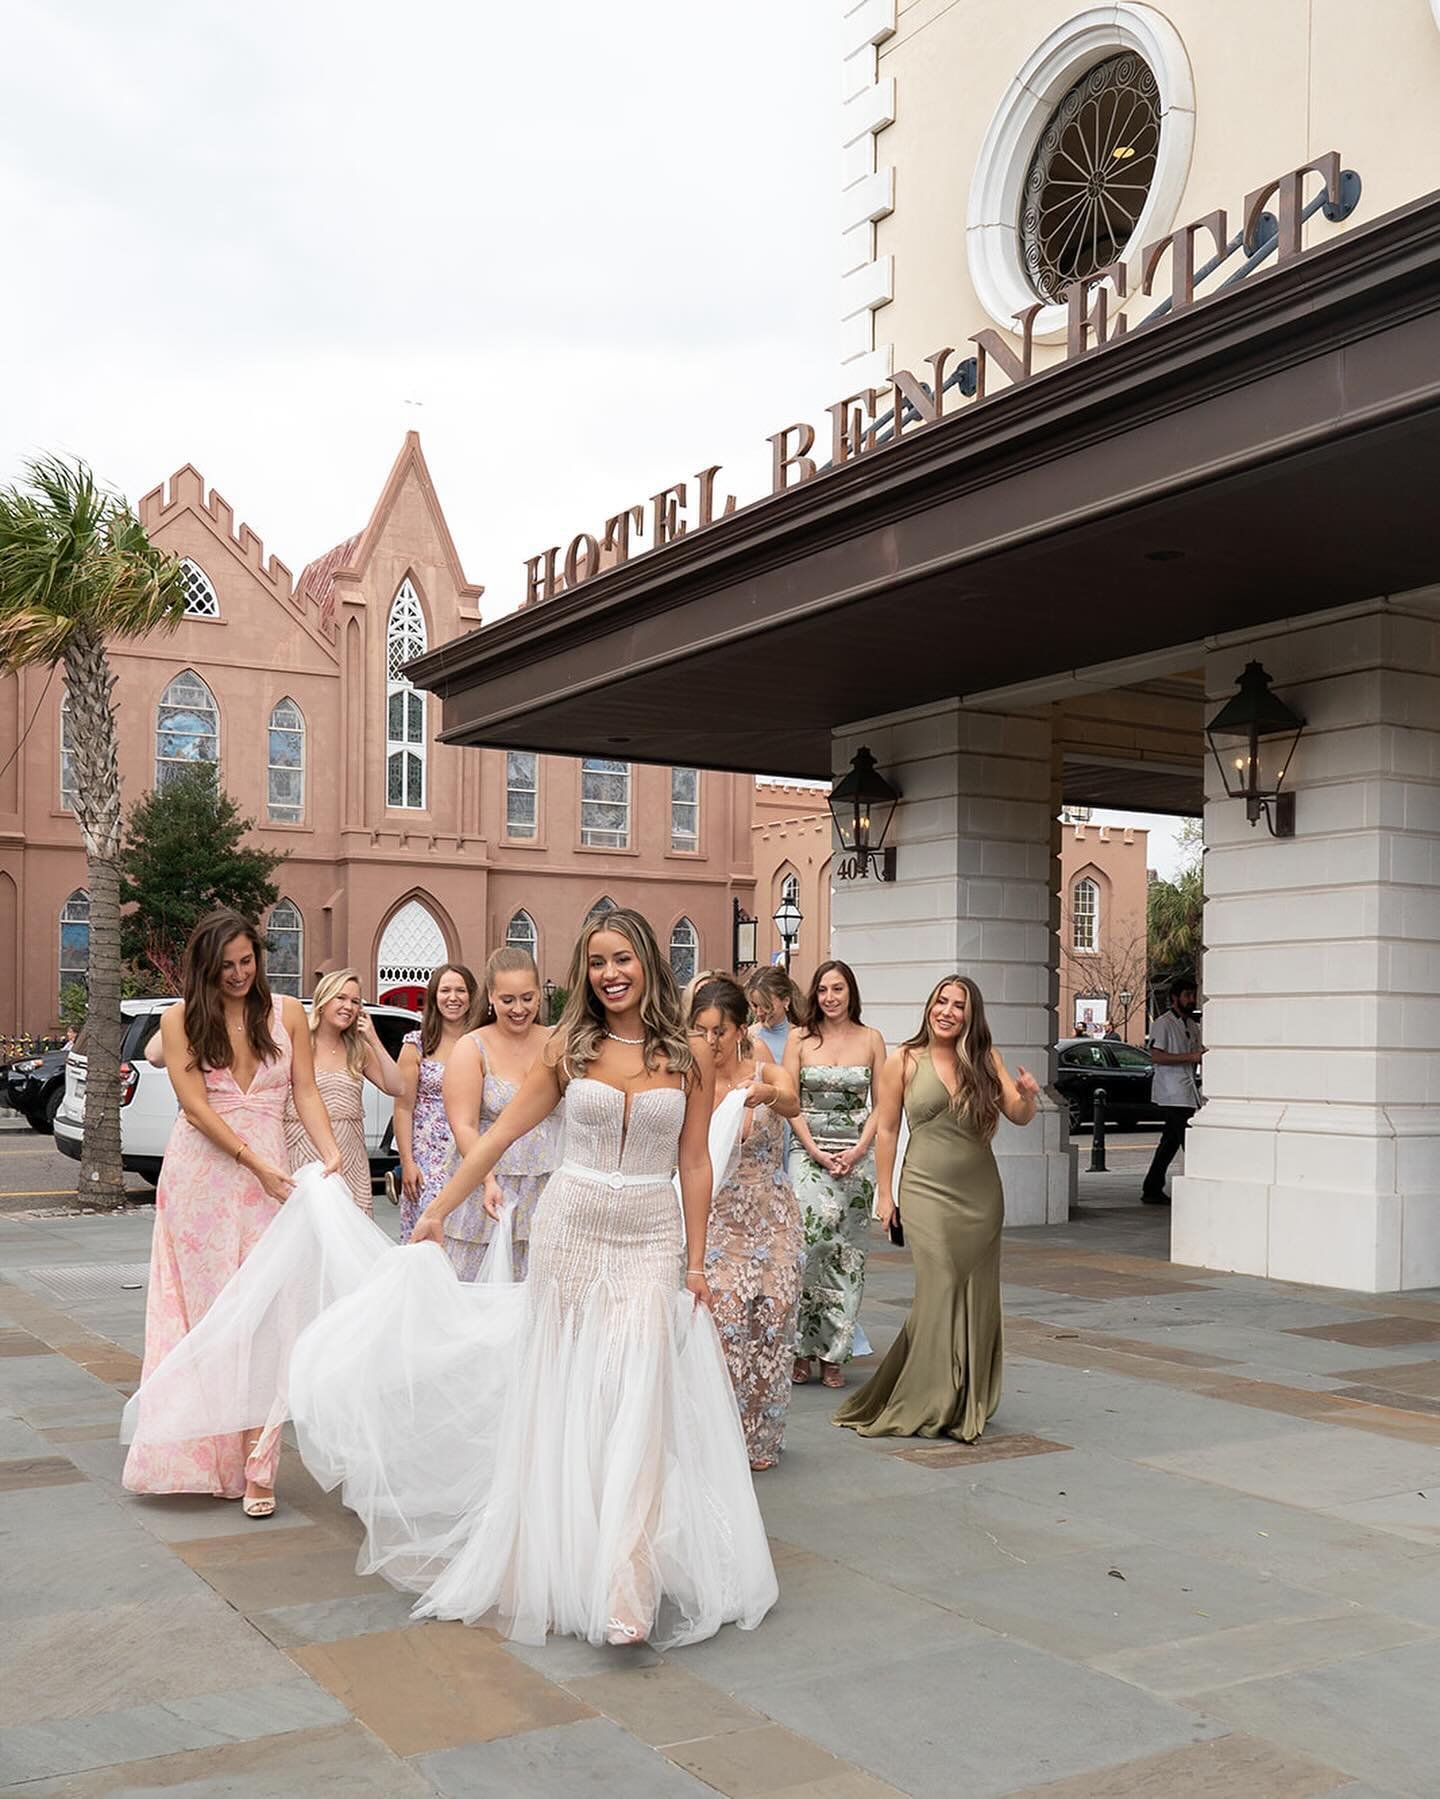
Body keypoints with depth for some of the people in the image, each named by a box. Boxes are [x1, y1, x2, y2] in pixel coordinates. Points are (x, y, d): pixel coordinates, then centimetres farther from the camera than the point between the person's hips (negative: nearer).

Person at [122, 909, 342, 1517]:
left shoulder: (286, 1014, 6)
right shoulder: (181, 1019, 2)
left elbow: (305, 1092, 4)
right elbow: (195, 1104, -6)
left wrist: (329, 1153, -13)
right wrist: (254, 1162, -15)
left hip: (268, 1177, 1)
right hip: (199, 1176, 0)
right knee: (202, 1309, 4)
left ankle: (254, 1467, -4)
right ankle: (200, 1455, 16)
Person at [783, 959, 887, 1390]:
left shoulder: (871, 1040, 7)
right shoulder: (800, 1038, 5)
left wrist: (857, 1151, -7)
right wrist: (816, 1151, -8)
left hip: (856, 1155, 1)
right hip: (808, 1151, -1)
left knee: (847, 1251, 0)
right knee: (813, 1237, -16)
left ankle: (834, 1354, 7)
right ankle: (802, 1349, -6)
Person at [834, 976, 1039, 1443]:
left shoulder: (986, 1058, 6)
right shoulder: (904, 1061, -1)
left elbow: (1019, 1116, 2)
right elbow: (886, 1129, 2)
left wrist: (1027, 1096, -21)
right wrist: (885, 1194, 1)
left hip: (981, 1194, 3)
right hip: (927, 1190, -3)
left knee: (977, 1296, 7)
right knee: (940, 1289, -9)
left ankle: (968, 1402, 21)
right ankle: (929, 1404, 3)